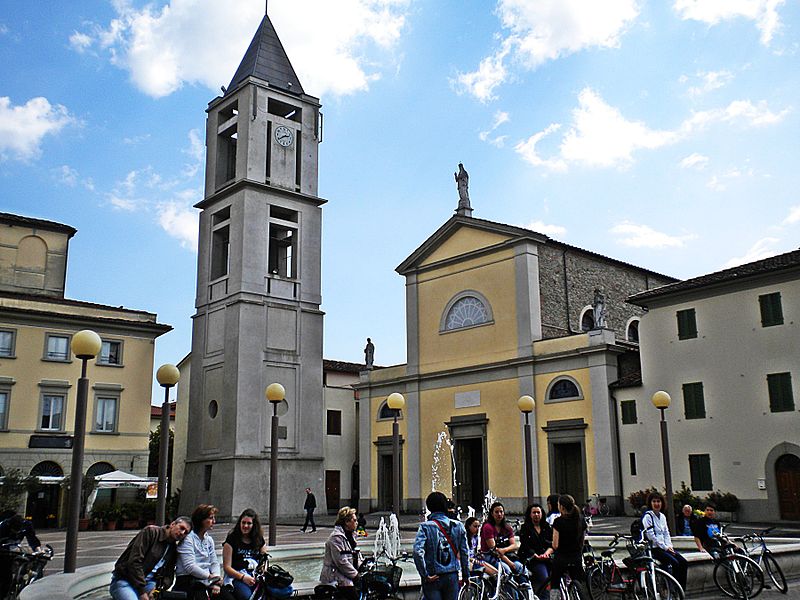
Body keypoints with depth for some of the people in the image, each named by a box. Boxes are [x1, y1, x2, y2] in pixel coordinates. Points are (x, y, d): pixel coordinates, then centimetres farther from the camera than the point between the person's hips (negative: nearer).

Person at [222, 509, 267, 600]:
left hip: (257, 579, 3)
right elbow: (227, 567, 0)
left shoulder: (260, 541, 17)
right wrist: (243, 577, -13)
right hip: (237, 579, -3)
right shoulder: (232, 540, 4)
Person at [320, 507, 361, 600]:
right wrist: (355, 574, -14)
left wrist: (360, 569, 8)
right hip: (336, 577, -10)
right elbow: (341, 562, -20)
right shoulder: (336, 537, -16)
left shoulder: (349, 535, 15)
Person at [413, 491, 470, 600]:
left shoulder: (425, 527, -9)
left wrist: (425, 575, -14)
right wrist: (465, 575, 14)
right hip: (452, 576, 3)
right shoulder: (457, 525, 2)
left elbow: (418, 552, -22)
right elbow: (465, 552, 5)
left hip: (433, 578, -3)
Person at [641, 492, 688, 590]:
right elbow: (651, 535, -15)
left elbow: (666, 533, 16)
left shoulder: (662, 516, 16)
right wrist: (665, 547, -13)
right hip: (654, 548, -8)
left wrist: (669, 546, -1)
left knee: (683, 562, -8)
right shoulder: (648, 516, -9)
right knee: (675, 563, -24)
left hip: (665, 547, 8)